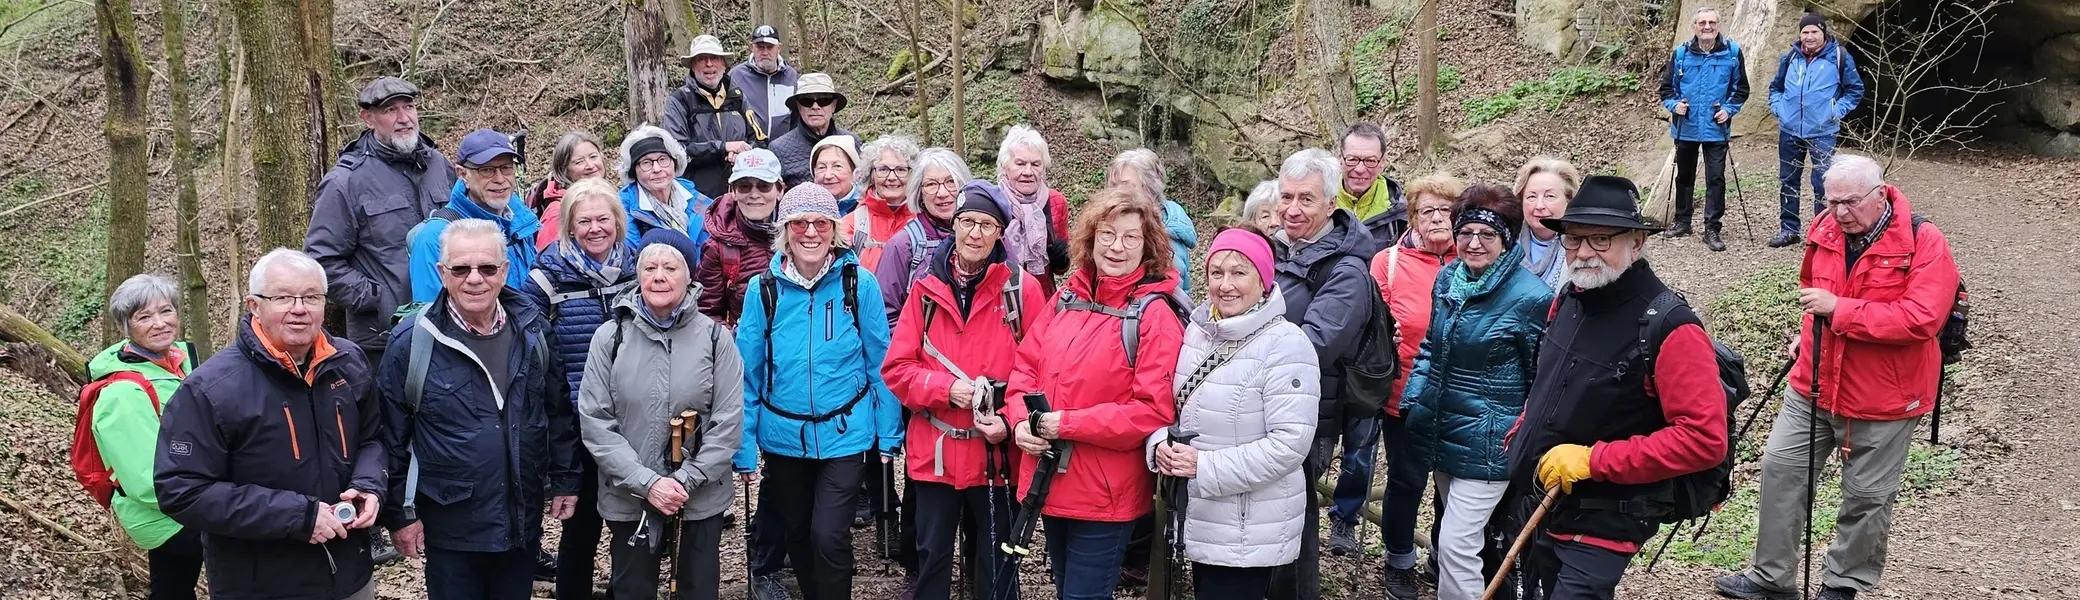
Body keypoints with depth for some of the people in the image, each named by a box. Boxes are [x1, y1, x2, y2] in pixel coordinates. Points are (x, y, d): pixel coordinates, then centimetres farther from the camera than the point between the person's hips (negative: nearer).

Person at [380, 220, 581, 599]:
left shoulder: (532, 331, 0)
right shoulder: (413, 342, -11)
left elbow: (559, 411, 11)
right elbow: (391, 435, -6)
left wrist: (565, 479, 10)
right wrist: (400, 512, -5)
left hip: (523, 523, 4)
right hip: (450, 528, -3)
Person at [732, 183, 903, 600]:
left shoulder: (860, 284, -9)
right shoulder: (764, 289, -6)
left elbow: (880, 364, -3)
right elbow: (748, 373, -1)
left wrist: (889, 434, -3)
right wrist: (743, 447, -2)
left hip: (845, 435, -2)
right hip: (783, 436, 3)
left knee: (829, 535, -12)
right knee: (796, 533, 17)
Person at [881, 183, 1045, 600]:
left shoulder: (1022, 288, -4)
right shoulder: (928, 290, 2)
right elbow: (897, 367, 1)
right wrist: (947, 388, -15)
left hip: (996, 452, -2)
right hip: (934, 450, 2)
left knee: (996, 562, 9)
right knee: (932, 555, 14)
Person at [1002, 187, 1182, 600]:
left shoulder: (1155, 315, -13)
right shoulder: (1067, 298, 7)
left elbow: (1155, 411, -19)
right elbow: (1027, 365, 11)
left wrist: (1067, 424, -20)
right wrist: (1021, 420, -8)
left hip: (1104, 495, -6)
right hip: (1049, 483, 6)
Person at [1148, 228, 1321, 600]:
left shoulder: (1286, 344, -16)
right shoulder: (1198, 331, 4)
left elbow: (1290, 443, -22)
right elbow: (1170, 408, 14)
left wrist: (1206, 466, -22)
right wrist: (1161, 445, -7)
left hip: (1251, 533, -7)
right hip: (1200, 521, 7)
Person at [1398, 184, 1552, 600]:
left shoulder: (1530, 297, -16)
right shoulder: (1447, 279, 4)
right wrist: (1412, 401, 9)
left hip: (1485, 443, -7)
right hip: (1440, 432, 7)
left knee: (1456, 545, -8)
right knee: (1457, 534, 20)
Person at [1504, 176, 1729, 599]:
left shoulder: (1669, 327, -21)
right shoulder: (1568, 299, 4)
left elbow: (1705, 438, -26)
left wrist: (1594, 460, -26)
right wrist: (1520, 437, 12)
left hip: (1600, 528, -8)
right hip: (1538, 510, 8)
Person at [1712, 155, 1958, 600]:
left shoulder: (1925, 243, -18)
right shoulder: (1825, 232, 1)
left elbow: (1920, 320, -29)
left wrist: (1838, 309, -28)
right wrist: (1808, 332, 8)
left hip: (1883, 399, -5)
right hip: (1814, 387, 6)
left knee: (1867, 496, 8)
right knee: (1780, 467, 5)